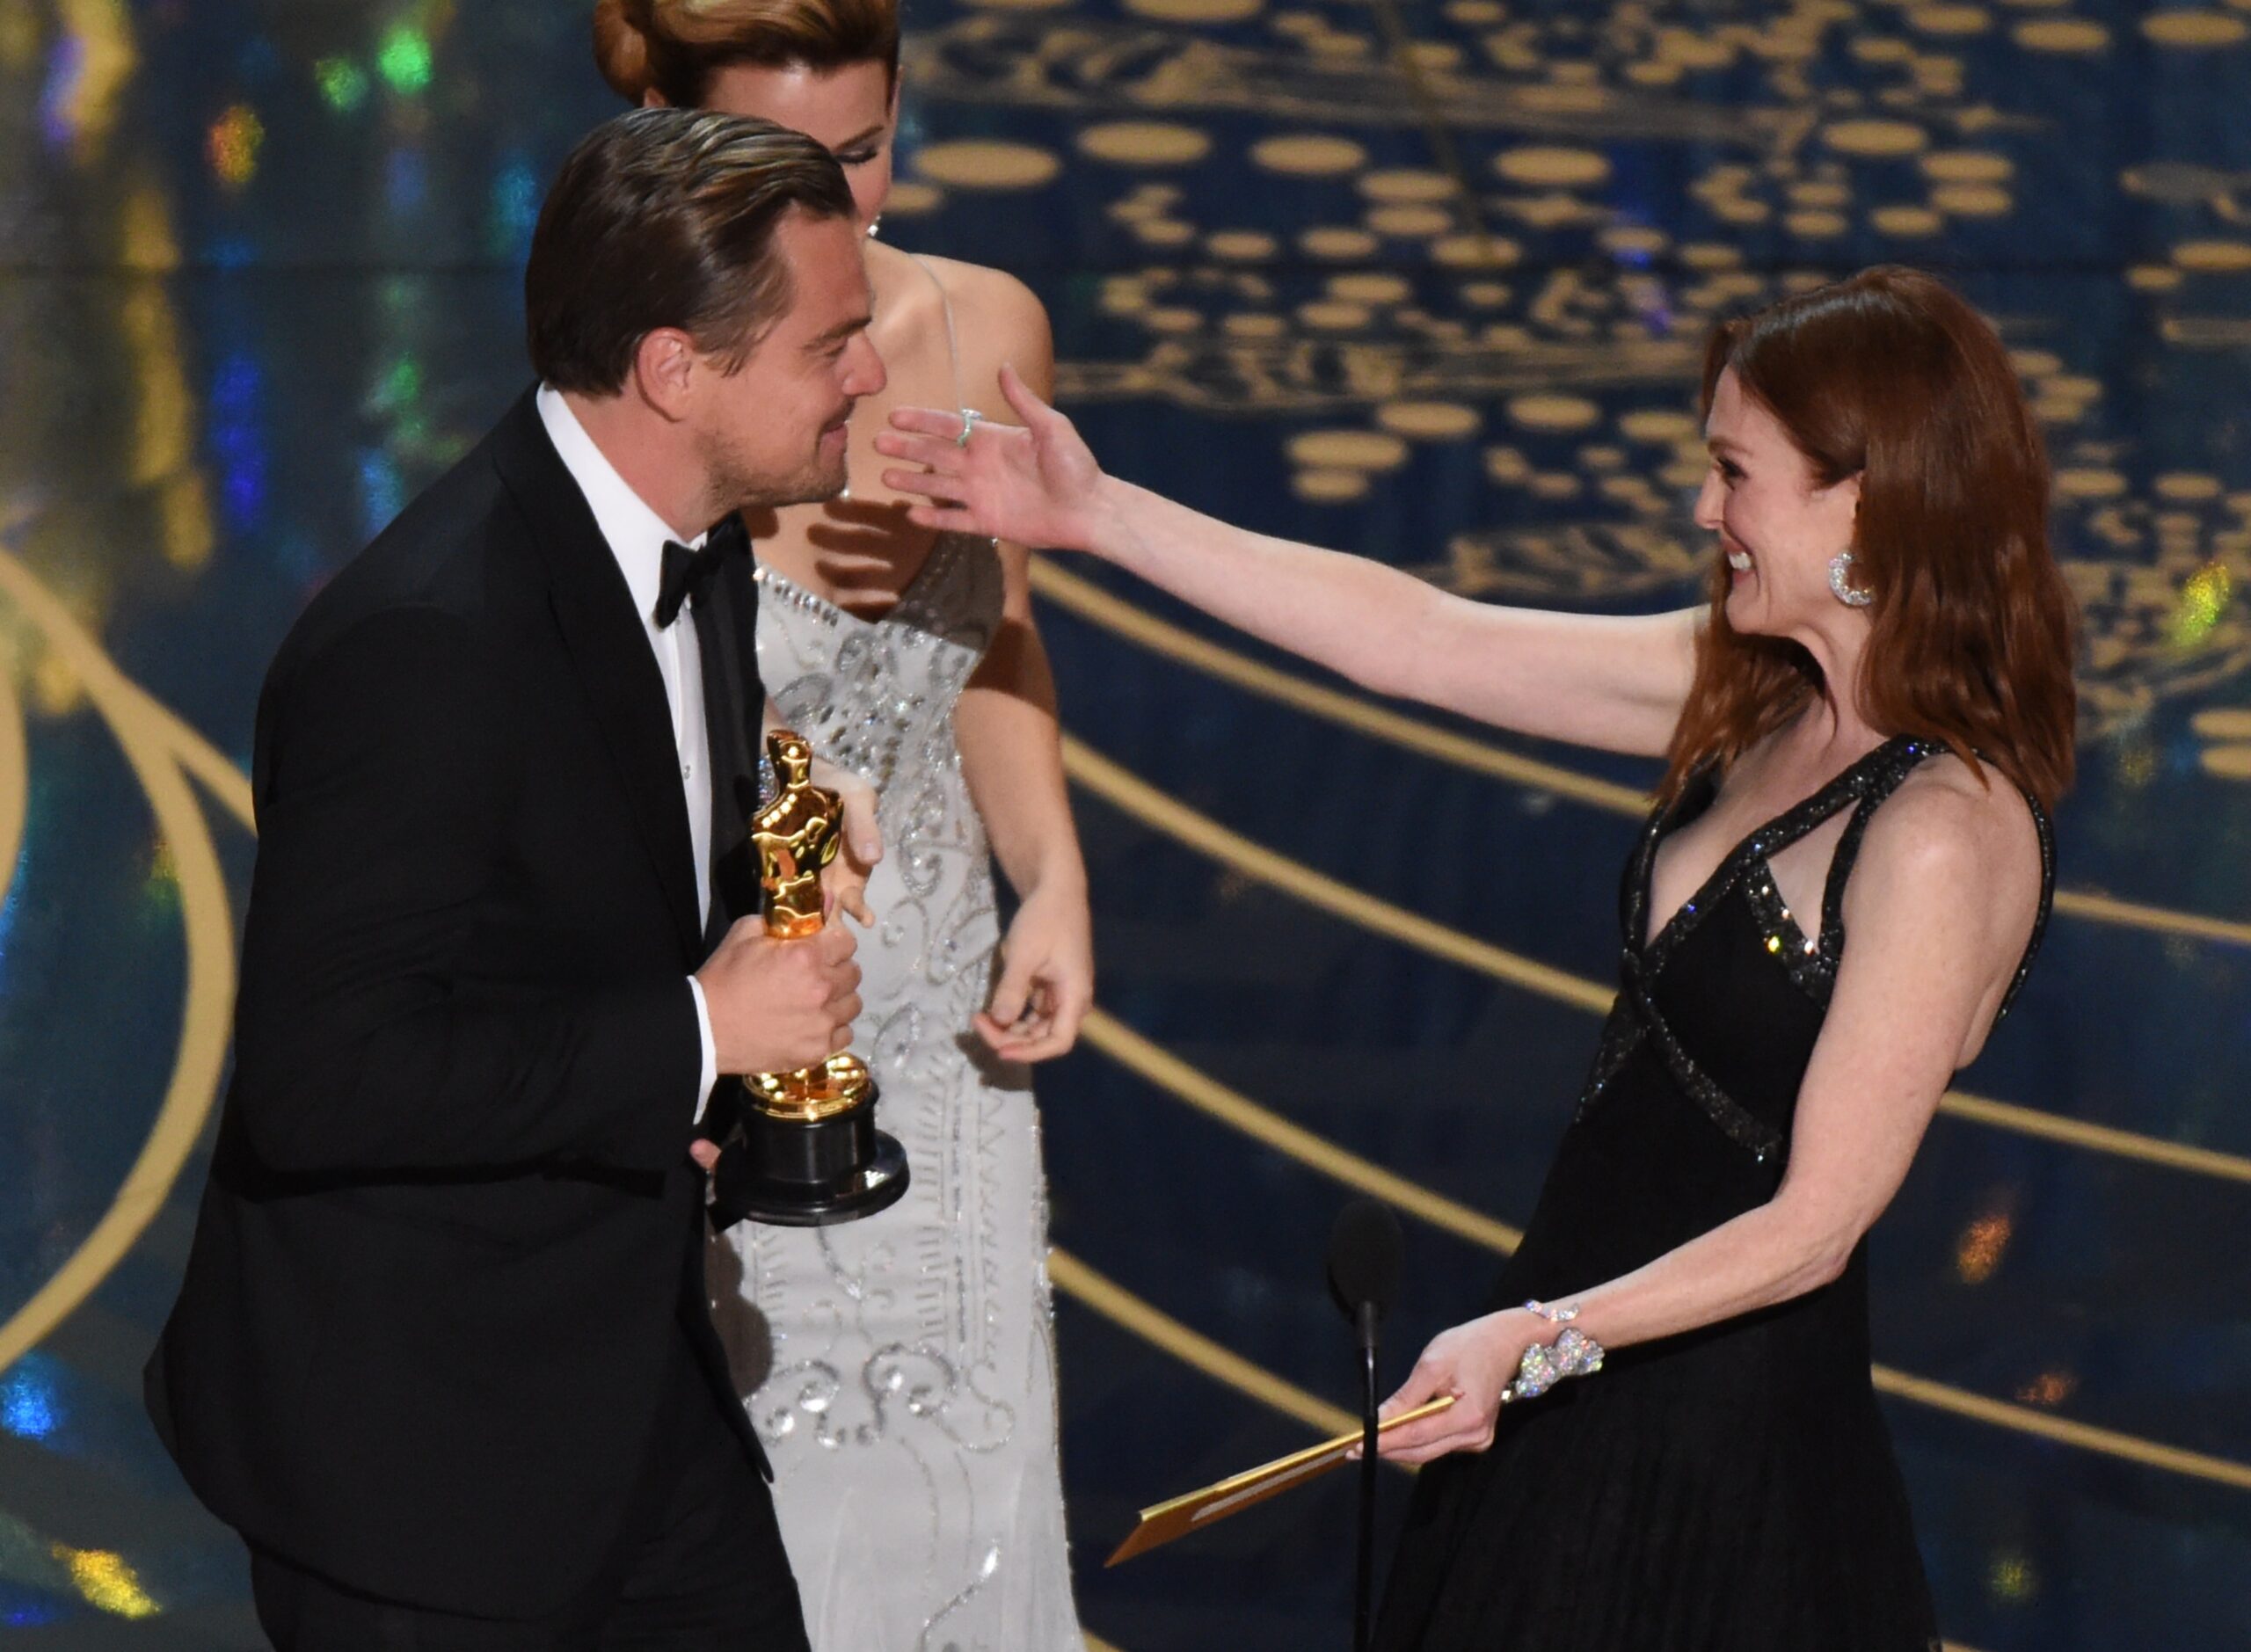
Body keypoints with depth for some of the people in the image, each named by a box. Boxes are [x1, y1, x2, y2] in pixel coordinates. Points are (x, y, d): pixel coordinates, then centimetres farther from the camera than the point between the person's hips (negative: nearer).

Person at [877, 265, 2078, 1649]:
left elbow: (1813, 1224, -20)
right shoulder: (1752, 693, 3)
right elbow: (1418, 639, 5)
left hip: (1725, 1430, -8)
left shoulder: (1947, 833, -22)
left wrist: (1537, 1337, -27)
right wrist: (1097, 516, 3)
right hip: (1583, 1390, 8)